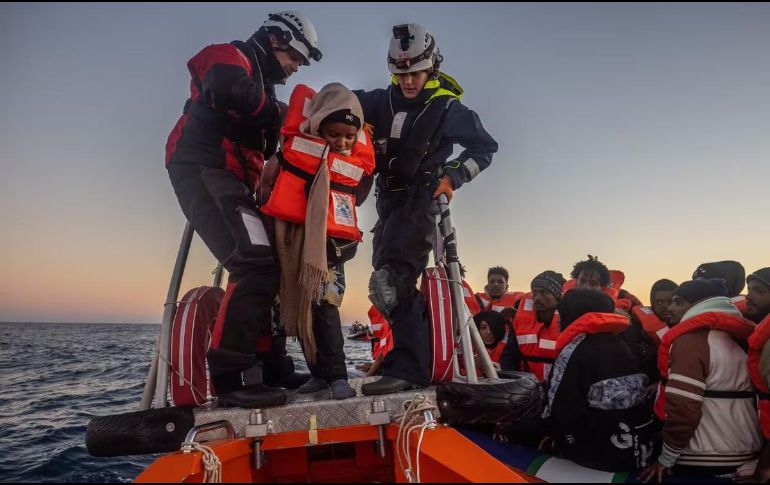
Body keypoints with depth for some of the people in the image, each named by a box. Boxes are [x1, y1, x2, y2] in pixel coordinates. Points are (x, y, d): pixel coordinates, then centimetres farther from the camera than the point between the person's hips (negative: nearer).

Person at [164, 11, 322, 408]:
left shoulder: (261, 85, 30)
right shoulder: (230, 56, 4)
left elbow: (268, 148, 24)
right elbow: (228, 91, -17)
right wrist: (277, 113, -4)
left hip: (230, 182, 10)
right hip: (204, 171, -10)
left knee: (263, 270, 7)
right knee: (256, 265, -23)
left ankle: (264, 366, 10)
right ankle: (231, 375, -22)